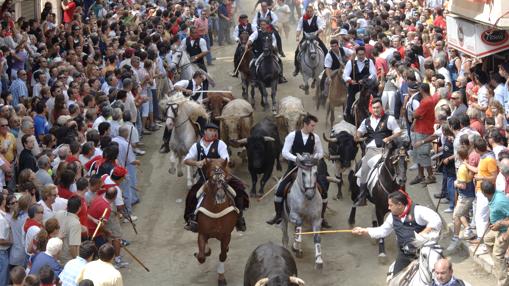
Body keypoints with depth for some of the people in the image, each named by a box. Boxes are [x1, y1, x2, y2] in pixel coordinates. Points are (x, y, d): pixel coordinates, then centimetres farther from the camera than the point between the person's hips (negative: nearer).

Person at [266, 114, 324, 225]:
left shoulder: (315, 137, -1)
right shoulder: (292, 135, -8)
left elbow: (320, 153, 9)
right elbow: (285, 152, -10)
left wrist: (315, 157, -14)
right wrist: (296, 158, -25)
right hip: (293, 167, -1)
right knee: (280, 190, -12)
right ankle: (278, 215, 6)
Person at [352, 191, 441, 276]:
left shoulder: (417, 211, -19)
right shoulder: (393, 217, 2)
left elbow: (436, 220, -26)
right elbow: (382, 231, 16)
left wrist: (423, 234, -30)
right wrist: (364, 231, 11)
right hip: (404, 253, 6)